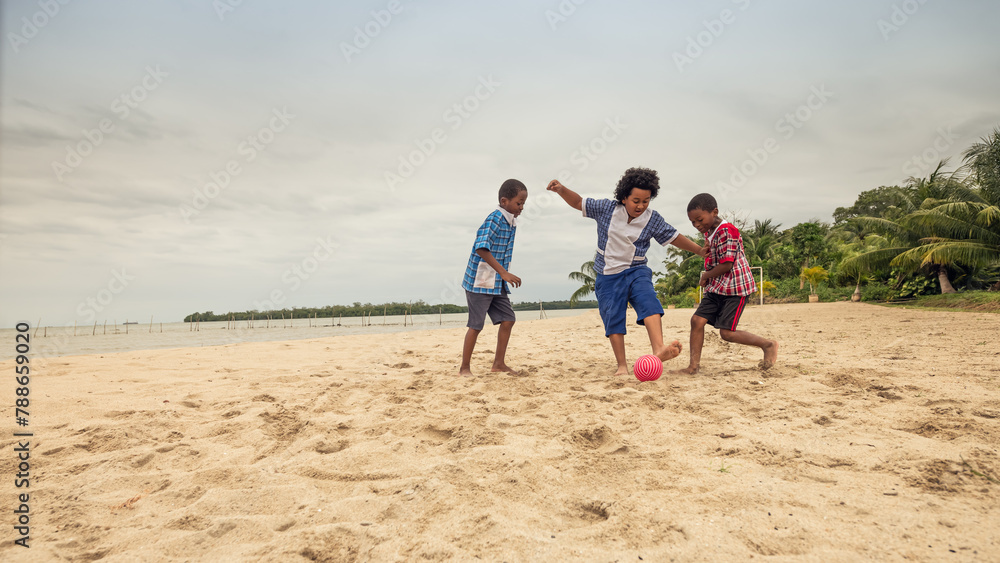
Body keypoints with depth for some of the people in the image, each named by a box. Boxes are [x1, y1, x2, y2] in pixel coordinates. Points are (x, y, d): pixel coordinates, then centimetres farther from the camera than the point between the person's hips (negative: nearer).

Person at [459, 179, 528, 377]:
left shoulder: (512, 223, 9)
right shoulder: (494, 220, -18)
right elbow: (482, 248, -30)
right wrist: (504, 272, -32)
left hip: (498, 283, 8)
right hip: (480, 282, -8)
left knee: (508, 319, 6)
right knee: (476, 325, -1)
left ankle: (499, 363, 16)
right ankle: (465, 367, 12)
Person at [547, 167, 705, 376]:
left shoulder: (652, 219, -3)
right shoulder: (606, 208, -5)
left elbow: (674, 238, 8)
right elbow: (578, 203, 4)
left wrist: (701, 251, 10)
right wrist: (561, 190, -11)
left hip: (636, 271, 0)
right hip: (608, 276, 0)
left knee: (649, 303, -28)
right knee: (613, 321, -2)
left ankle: (659, 350, -43)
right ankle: (622, 366, 9)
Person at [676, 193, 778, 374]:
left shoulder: (727, 231, -18)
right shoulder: (708, 232, 11)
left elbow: (727, 264, -21)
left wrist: (705, 276, -6)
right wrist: (708, 279, 6)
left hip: (735, 287, -9)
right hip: (716, 287, 9)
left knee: (727, 333, -8)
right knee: (697, 320, -3)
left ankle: (768, 345, 11)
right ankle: (694, 365, 4)